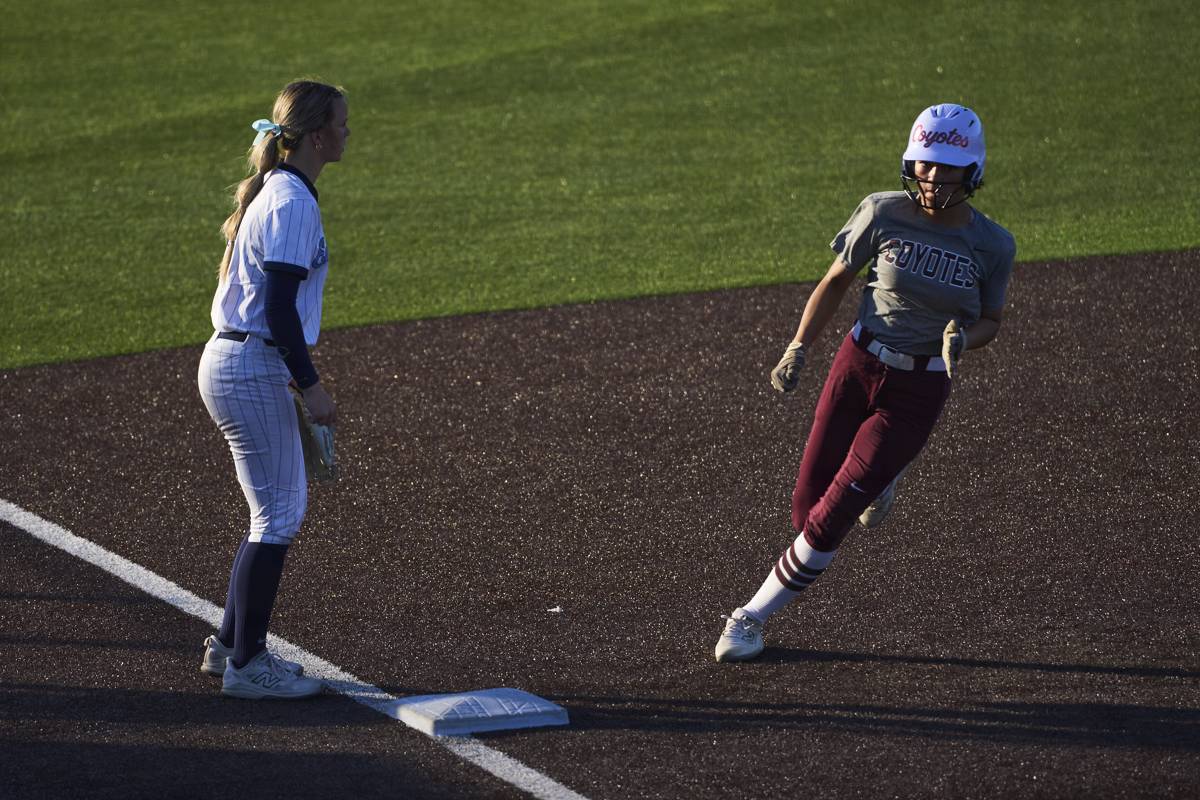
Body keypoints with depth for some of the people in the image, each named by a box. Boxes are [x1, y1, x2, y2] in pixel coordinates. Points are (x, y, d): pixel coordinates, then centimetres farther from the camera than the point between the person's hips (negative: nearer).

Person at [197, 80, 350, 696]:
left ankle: (230, 646, 23)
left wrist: (296, 379, 24)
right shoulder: (293, 203, -17)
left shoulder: (275, 194, 14)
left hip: (236, 364, 10)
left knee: (281, 508, 16)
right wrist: (310, 385, -19)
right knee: (278, 515, -4)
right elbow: (279, 305, -21)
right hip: (250, 370, -10)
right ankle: (246, 663, 1)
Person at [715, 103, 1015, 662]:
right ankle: (876, 483, 38)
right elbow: (836, 282, 5)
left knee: (831, 517, -9)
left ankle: (753, 617, 8)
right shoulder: (883, 214, -7)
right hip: (857, 366, 2)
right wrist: (798, 348, -4)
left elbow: (989, 322, 6)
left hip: (920, 391, -2)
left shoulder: (992, 246, -7)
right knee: (806, 508, 3)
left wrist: (961, 338, -17)